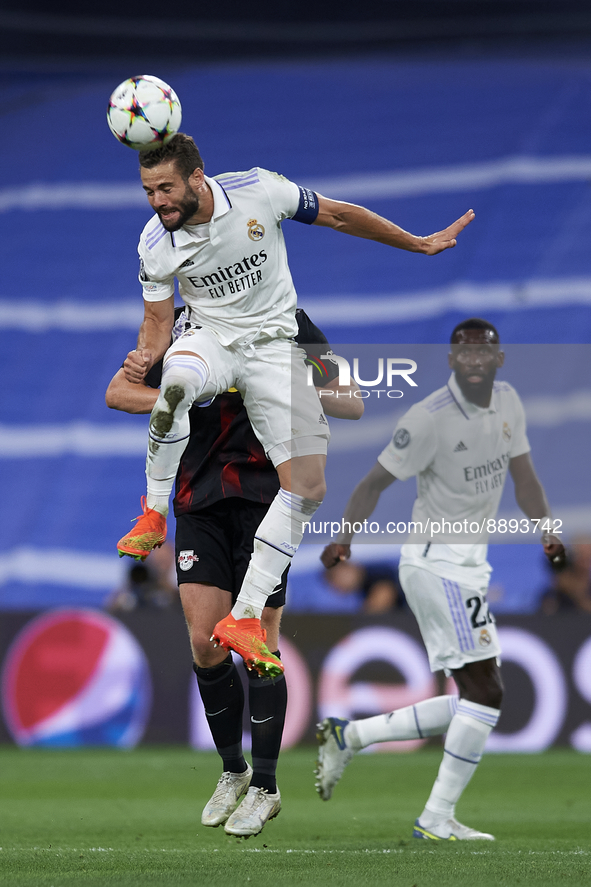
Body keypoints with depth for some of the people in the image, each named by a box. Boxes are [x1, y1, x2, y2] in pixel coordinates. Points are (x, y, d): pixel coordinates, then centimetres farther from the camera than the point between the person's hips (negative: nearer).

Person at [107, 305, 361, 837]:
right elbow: (118, 392, 8)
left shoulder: (289, 324, -1)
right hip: (200, 499, 3)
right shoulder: (181, 323, 7)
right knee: (206, 643, -3)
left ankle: (264, 787, 8)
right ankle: (232, 772, 18)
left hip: (266, 493, -3)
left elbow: (353, 404, -1)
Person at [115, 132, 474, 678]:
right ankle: (154, 516, -20)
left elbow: (340, 216, -1)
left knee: (308, 486, -13)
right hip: (211, 339, -1)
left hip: (274, 343, 1)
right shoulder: (156, 244, -10)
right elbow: (158, 323, 0)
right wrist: (145, 356, -24)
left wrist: (420, 245, 5)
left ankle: (244, 618, -8)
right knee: (176, 381, -39)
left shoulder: (258, 190, -15)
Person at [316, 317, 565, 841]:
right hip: (438, 564, -9)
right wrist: (345, 536, -28)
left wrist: (546, 531, -5)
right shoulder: (431, 418, -16)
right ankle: (437, 819, -5)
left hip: (470, 564, 9)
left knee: (476, 700, 10)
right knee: (486, 691, -12)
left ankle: (349, 737, 16)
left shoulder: (508, 403, 6)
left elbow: (522, 474, 11)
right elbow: (378, 480, -14)